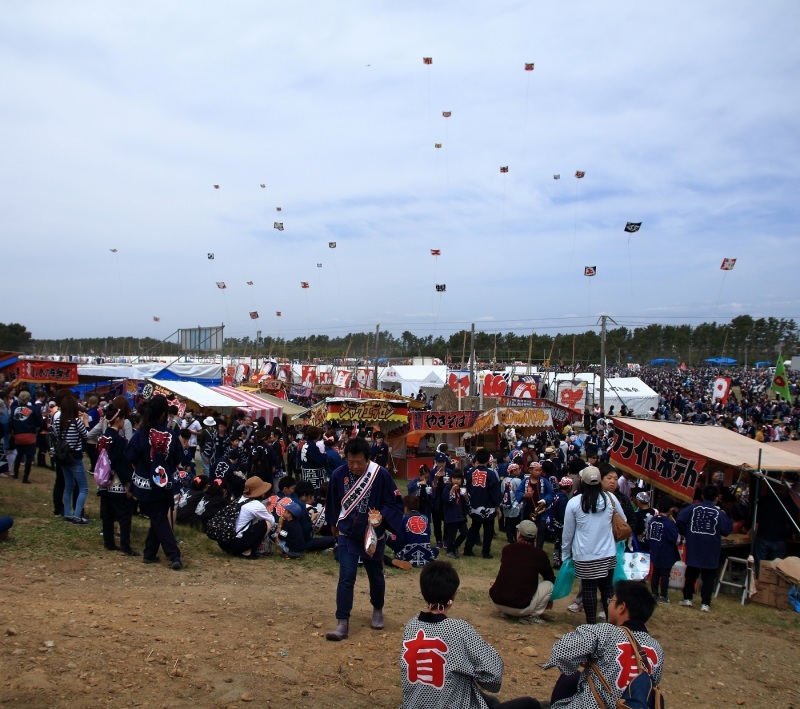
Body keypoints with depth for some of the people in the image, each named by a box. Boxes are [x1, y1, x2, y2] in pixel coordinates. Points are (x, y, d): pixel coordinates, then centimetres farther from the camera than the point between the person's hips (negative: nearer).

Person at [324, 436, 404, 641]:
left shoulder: (381, 475, -20)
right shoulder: (338, 474, -12)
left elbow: (396, 503, -11)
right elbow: (332, 502, 7)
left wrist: (382, 516, -28)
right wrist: (334, 524, 18)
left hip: (373, 534, 0)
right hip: (347, 534, 0)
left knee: (375, 575, 17)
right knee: (346, 577, -7)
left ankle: (377, 610, 42)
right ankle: (342, 623, -1)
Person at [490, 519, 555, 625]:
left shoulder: (506, 549, 6)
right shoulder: (539, 554, -2)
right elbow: (550, 578, 16)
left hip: (497, 602, 4)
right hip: (521, 607, -4)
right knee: (549, 584, 13)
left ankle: (505, 612, 17)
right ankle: (532, 616, 3)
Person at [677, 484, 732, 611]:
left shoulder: (693, 508, -4)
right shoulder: (719, 513, -9)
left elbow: (680, 520, -11)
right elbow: (727, 530, -3)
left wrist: (686, 533, 3)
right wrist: (727, 520, 15)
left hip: (693, 548, 2)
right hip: (711, 551, -2)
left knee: (691, 573, 16)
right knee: (708, 577, 8)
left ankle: (687, 599, 20)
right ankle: (705, 603, 5)